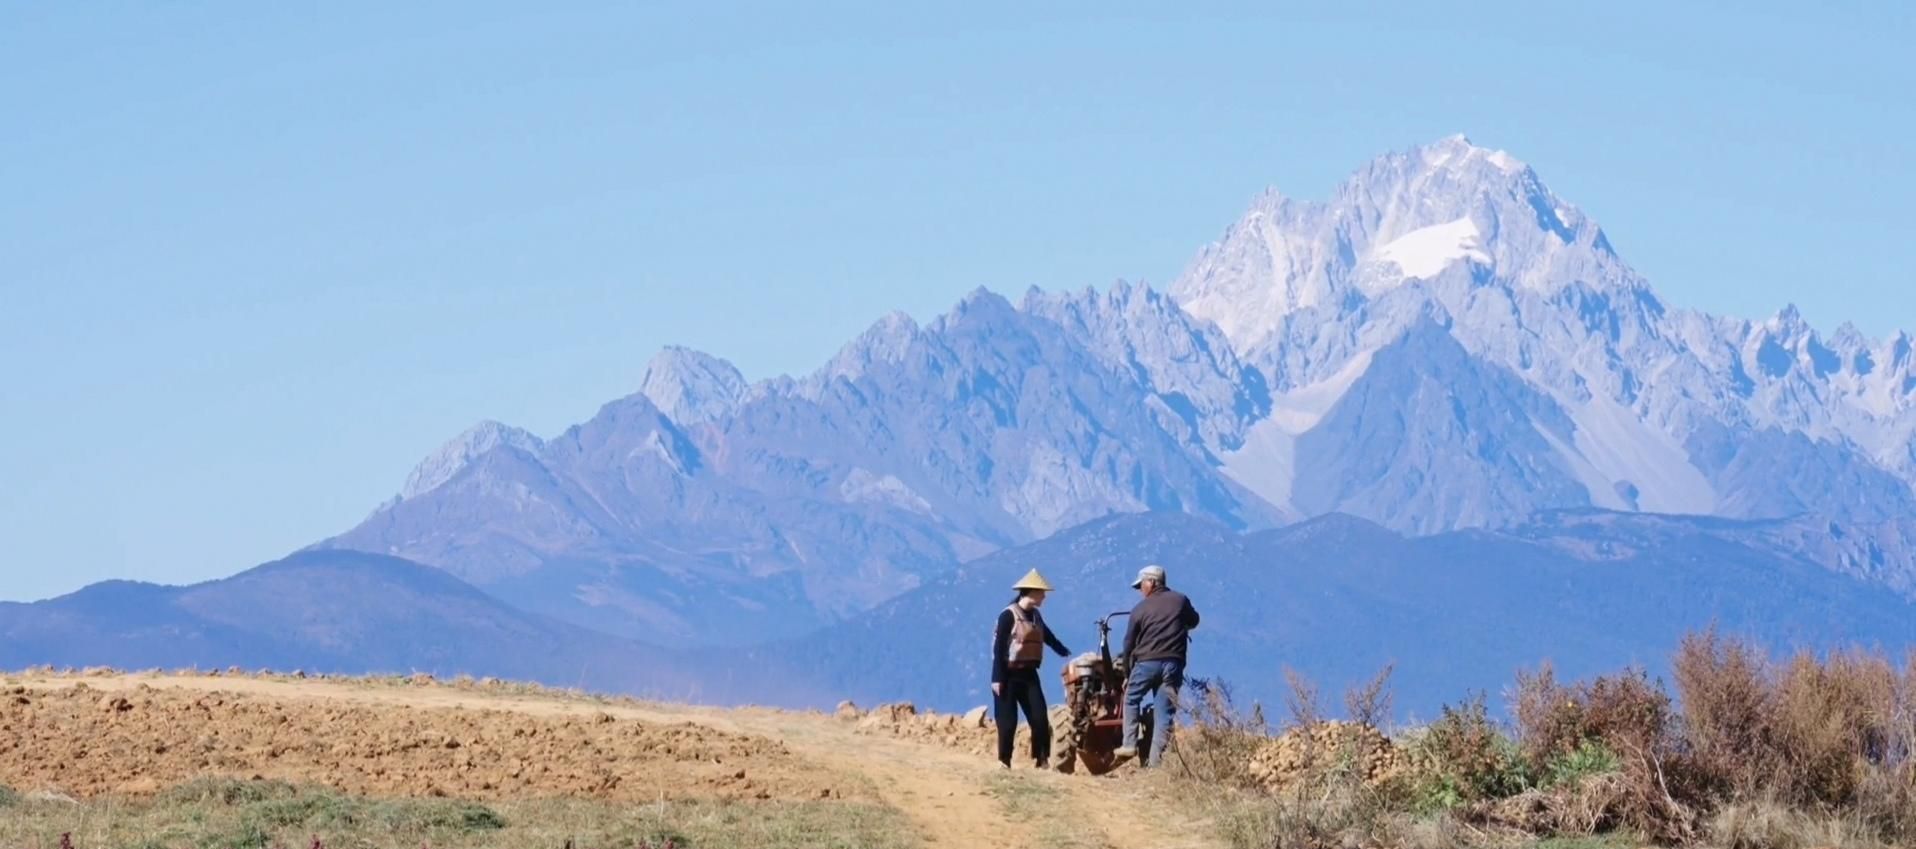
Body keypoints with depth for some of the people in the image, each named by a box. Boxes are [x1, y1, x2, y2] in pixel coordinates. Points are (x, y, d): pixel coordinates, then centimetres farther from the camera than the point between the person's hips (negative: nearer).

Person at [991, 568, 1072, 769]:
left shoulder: (1035, 615, 10)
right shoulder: (1008, 615, -13)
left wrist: (1065, 652, 38)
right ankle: (1004, 761, 7)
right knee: (1008, 720, -2)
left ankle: (1042, 759, 2)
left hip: (1029, 673, 7)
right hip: (1009, 674, -7)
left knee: (1040, 717, -2)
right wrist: (997, 678, -19)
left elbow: (1047, 636, 30)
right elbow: (998, 647, -15)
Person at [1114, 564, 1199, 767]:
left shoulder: (1140, 609, 3)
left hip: (1146, 662, -1)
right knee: (1165, 710, 3)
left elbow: (1129, 643, 8)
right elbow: (1193, 621, 24)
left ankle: (1129, 744, 7)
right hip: (1173, 664, 1)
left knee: (1131, 699, 19)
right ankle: (1156, 759, -1)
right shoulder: (1180, 601, 5)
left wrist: (1127, 673, 18)